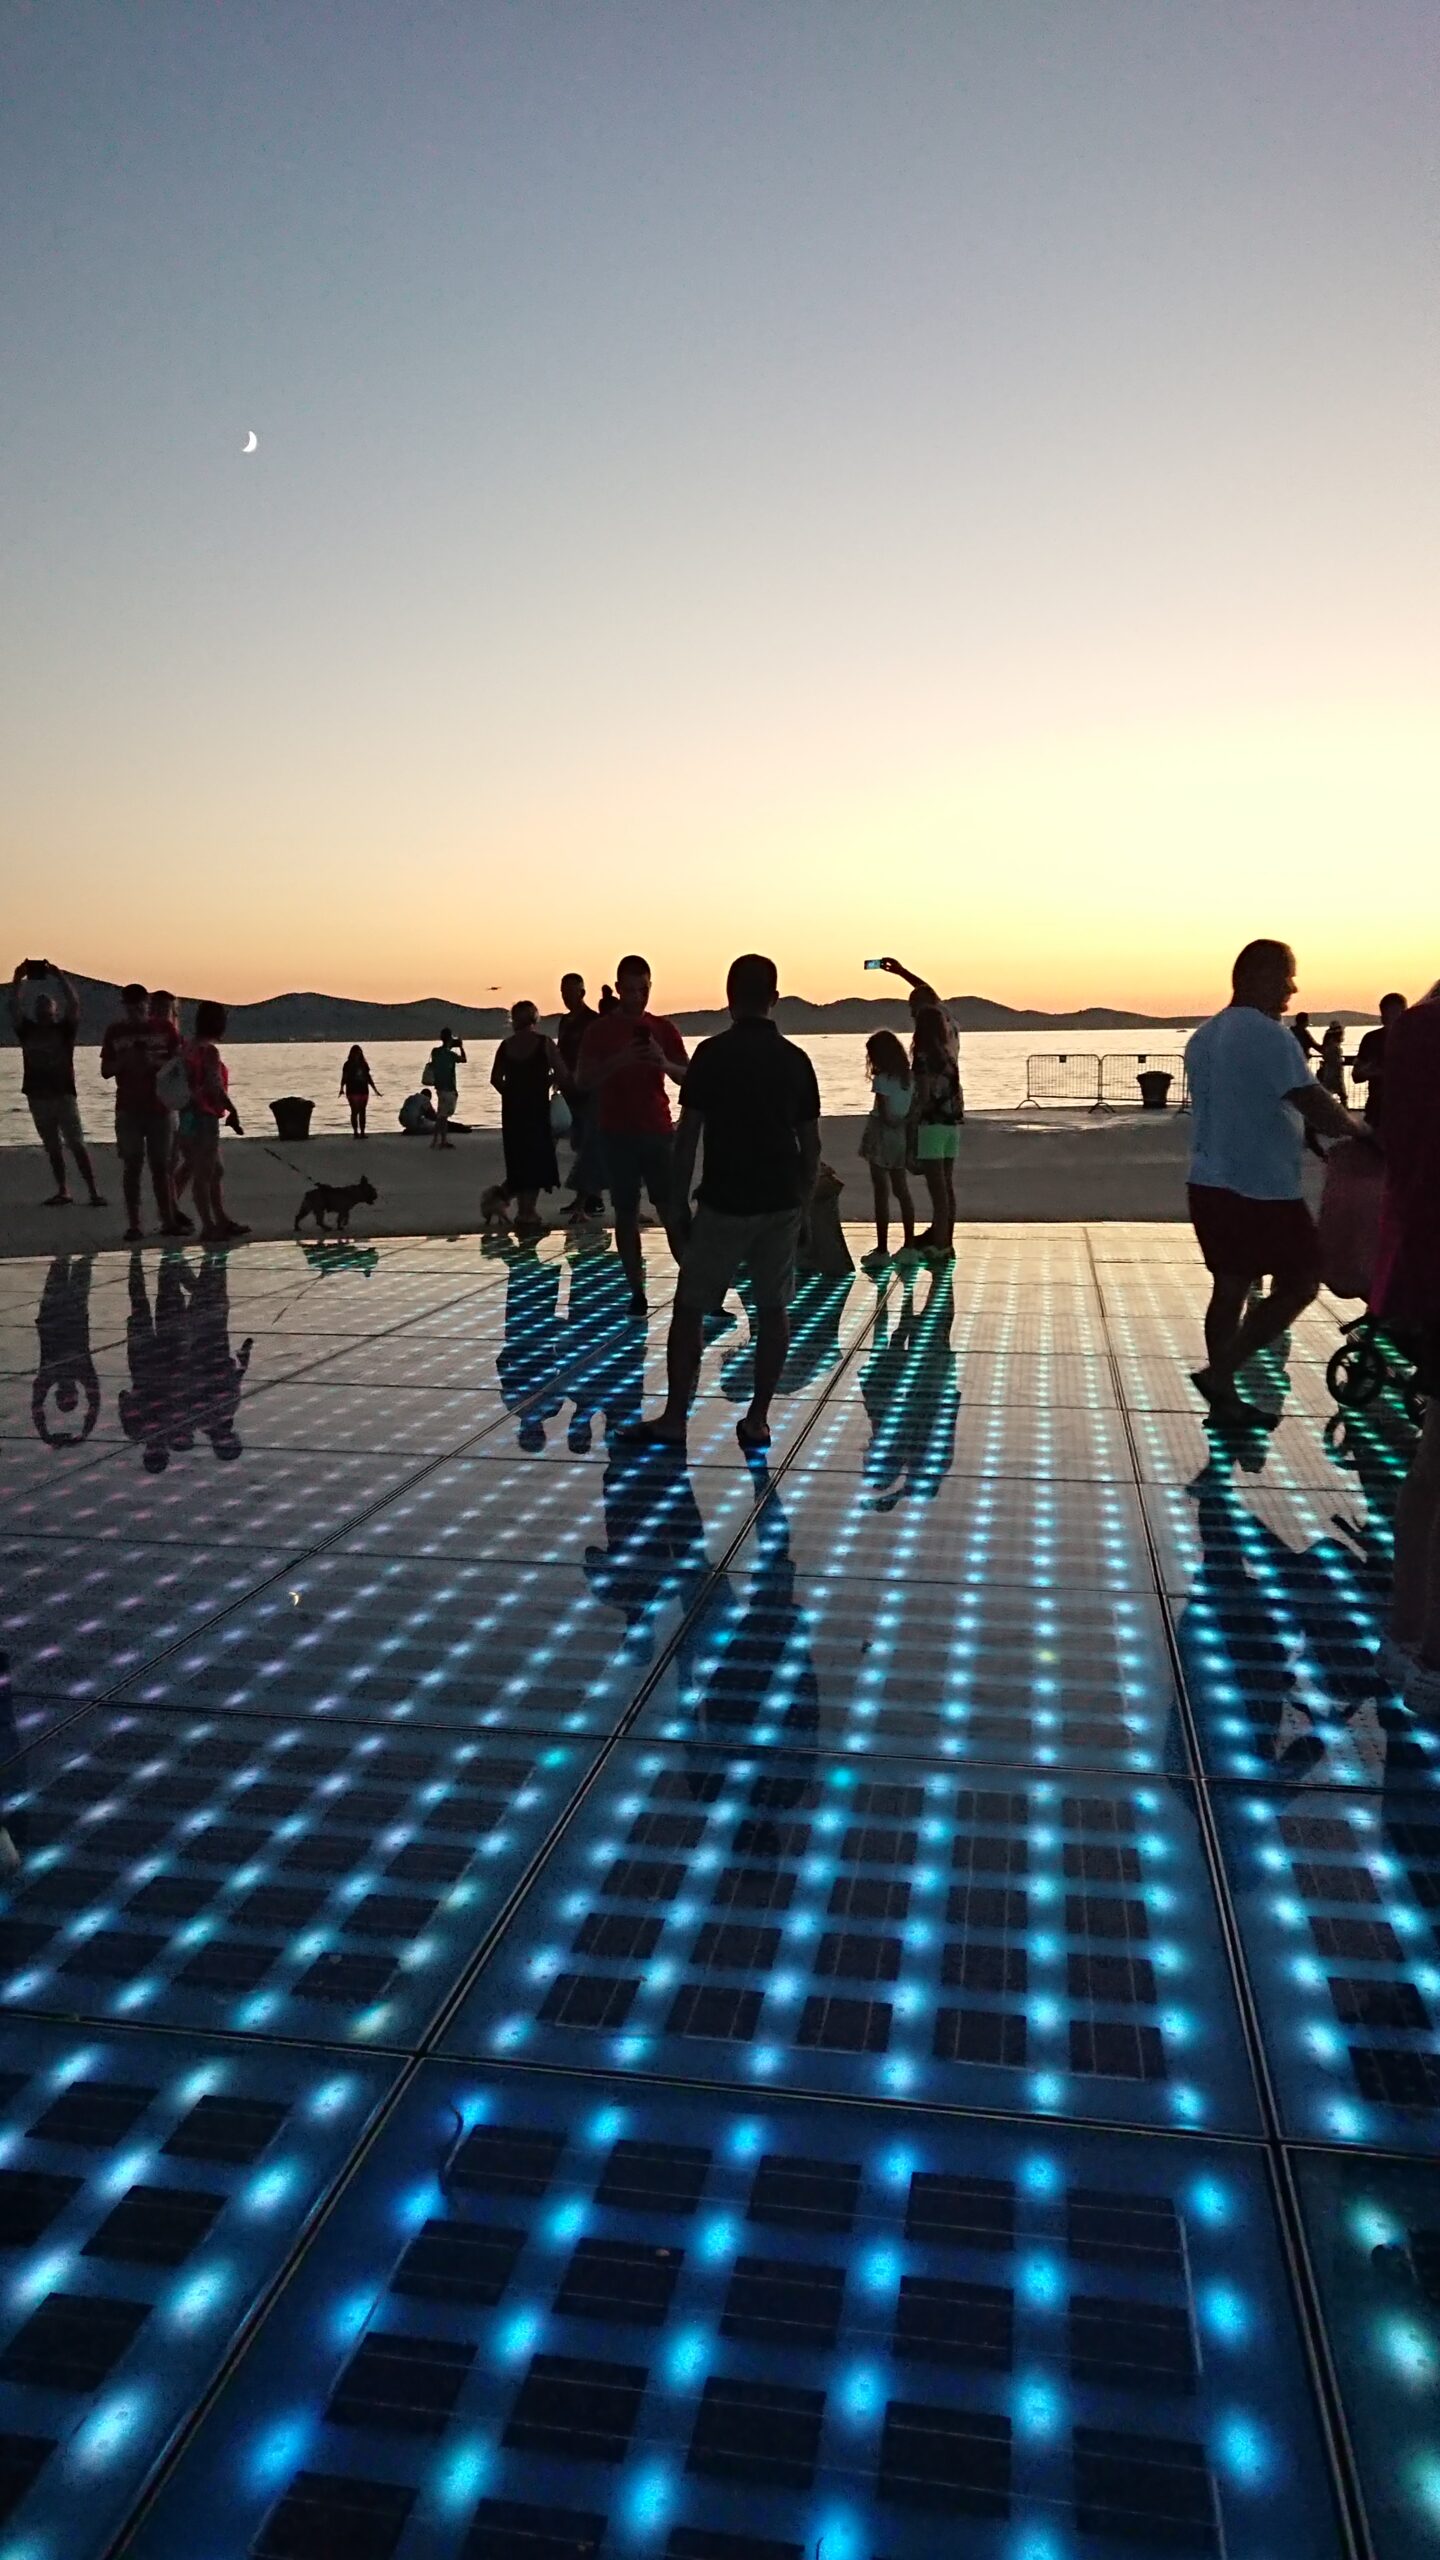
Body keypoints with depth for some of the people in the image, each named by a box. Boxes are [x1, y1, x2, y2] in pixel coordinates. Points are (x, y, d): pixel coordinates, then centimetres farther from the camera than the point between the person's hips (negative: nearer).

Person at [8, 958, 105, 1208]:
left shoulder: (64, 1029, 1)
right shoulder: (27, 1030, 8)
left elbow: (74, 1005, -12)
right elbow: (14, 1008, -2)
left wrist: (60, 978, -18)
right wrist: (17, 980, -12)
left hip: (63, 1094, -4)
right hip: (37, 1096, 4)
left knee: (76, 1143, -7)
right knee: (52, 1147, 10)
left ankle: (94, 1191, -9)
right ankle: (62, 1191, 15)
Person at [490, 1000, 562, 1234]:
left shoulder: (506, 1046, 5)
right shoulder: (544, 1043, -6)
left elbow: (496, 1079, 4)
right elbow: (560, 1073, -7)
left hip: (512, 1109, 4)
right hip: (537, 1107, -4)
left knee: (520, 1160, 18)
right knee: (537, 1160, 2)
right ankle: (527, 1215, 2)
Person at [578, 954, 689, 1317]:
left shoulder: (663, 1028, 7)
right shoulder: (599, 1031, 2)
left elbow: (688, 1077, 3)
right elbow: (584, 1082, -5)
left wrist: (665, 1063, -19)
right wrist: (617, 1061, -21)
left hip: (658, 1131, 1)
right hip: (617, 1134, -1)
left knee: (671, 1209, -5)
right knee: (626, 1213, 1)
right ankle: (637, 1290, 5)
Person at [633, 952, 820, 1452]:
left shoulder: (713, 1053, -7)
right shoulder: (796, 1059, 4)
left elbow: (687, 1138, -8)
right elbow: (811, 1143, 7)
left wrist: (676, 1207, -2)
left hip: (725, 1202, -3)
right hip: (781, 1201, 4)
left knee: (689, 1308, 7)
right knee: (773, 1308, 10)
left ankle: (674, 1419, 9)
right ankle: (757, 1420, 12)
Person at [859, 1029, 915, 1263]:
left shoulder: (882, 1079, -15)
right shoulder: (908, 1077, 6)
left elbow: (883, 1114, -16)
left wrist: (894, 1123, -1)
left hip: (883, 1138, -7)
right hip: (901, 1138, 7)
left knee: (881, 1193, -2)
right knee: (902, 1190, 15)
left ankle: (882, 1249, 0)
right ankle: (909, 1245, 19)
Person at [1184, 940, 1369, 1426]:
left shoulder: (1204, 1036, 12)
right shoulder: (1267, 1033, -16)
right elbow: (1314, 1102, -20)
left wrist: (1312, 1124, 20)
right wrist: (1356, 1129, -1)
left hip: (1210, 1183, 8)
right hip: (1262, 1189, -8)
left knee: (1230, 1287, 14)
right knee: (1298, 1284, 4)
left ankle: (1223, 1396, 17)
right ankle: (1219, 1373, -1)